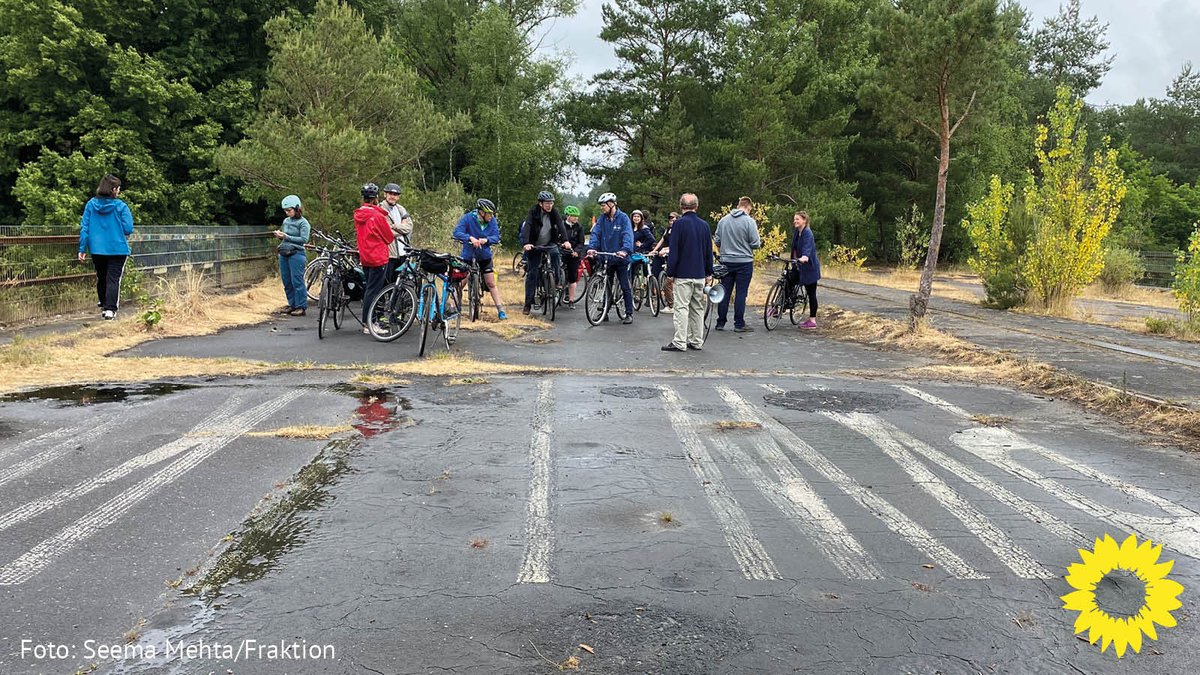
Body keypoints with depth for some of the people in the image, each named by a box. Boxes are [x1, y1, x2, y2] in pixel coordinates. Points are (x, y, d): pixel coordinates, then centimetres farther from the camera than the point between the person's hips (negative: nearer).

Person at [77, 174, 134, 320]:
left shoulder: (91, 204, 0)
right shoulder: (120, 206, -10)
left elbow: (84, 227, 0)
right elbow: (128, 229, -12)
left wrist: (82, 249, 3)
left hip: (97, 249, 4)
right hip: (117, 249, -4)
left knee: (101, 279, 19)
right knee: (113, 279, -3)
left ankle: (103, 306, 30)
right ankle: (110, 309, -14)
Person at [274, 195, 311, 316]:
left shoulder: (303, 222, -6)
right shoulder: (286, 221, 14)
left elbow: (304, 239, -15)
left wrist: (286, 237, -16)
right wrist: (279, 236, 2)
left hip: (296, 254, -7)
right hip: (284, 254, 7)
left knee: (297, 281, -7)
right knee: (287, 282, 10)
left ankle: (302, 307, -2)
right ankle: (292, 305, 19)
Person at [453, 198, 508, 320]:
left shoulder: (492, 221, -9)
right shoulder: (467, 218, -17)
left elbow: (496, 237, -14)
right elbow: (457, 232, -27)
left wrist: (486, 239, -35)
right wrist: (470, 238, -43)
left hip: (485, 256, 2)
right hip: (468, 255, -2)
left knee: (491, 283, 2)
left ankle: (500, 310, 5)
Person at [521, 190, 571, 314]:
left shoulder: (554, 212, -7)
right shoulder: (533, 212, -14)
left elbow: (561, 226, -20)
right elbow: (527, 227, -28)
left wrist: (566, 241, -38)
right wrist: (526, 243, -45)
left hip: (550, 243, 1)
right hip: (535, 246, -1)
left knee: (555, 255, -32)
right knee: (532, 273, -4)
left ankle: (557, 282, -13)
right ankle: (528, 304, 1)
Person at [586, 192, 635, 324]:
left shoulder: (623, 218, -7)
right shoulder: (602, 219, 6)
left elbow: (628, 235, -18)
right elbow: (596, 233, -3)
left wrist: (625, 250, -35)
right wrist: (591, 247, -21)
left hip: (620, 258, -4)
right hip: (605, 258, 4)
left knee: (625, 287, 2)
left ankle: (629, 314, 9)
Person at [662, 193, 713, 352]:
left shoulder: (679, 224, -9)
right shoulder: (704, 225, 9)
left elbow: (673, 251, -11)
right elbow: (709, 251, 14)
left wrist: (670, 273, -6)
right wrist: (709, 273, 20)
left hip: (683, 275, -6)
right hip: (700, 275, 6)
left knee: (681, 307, -4)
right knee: (698, 309, 11)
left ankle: (680, 342, -6)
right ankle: (696, 341, 15)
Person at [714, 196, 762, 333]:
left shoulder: (723, 220, 3)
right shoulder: (749, 221, -11)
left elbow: (716, 241, 7)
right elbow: (755, 243, -11)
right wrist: (759, 243, 11)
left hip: (726, 261, 4)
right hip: (744, 262, -4)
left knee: (725, 292, 10)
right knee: (741, 293, 2)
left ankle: (720, 323, 14)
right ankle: (739, 324, 5)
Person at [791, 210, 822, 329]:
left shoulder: (807, 233, -18)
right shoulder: (797, 232, 8)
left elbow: (807, 248, -35)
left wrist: (804, 257, -52)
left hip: (809, 267, -9)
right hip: (801, 267, 9)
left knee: (811, 293, -2)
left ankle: (812, 321, 4)